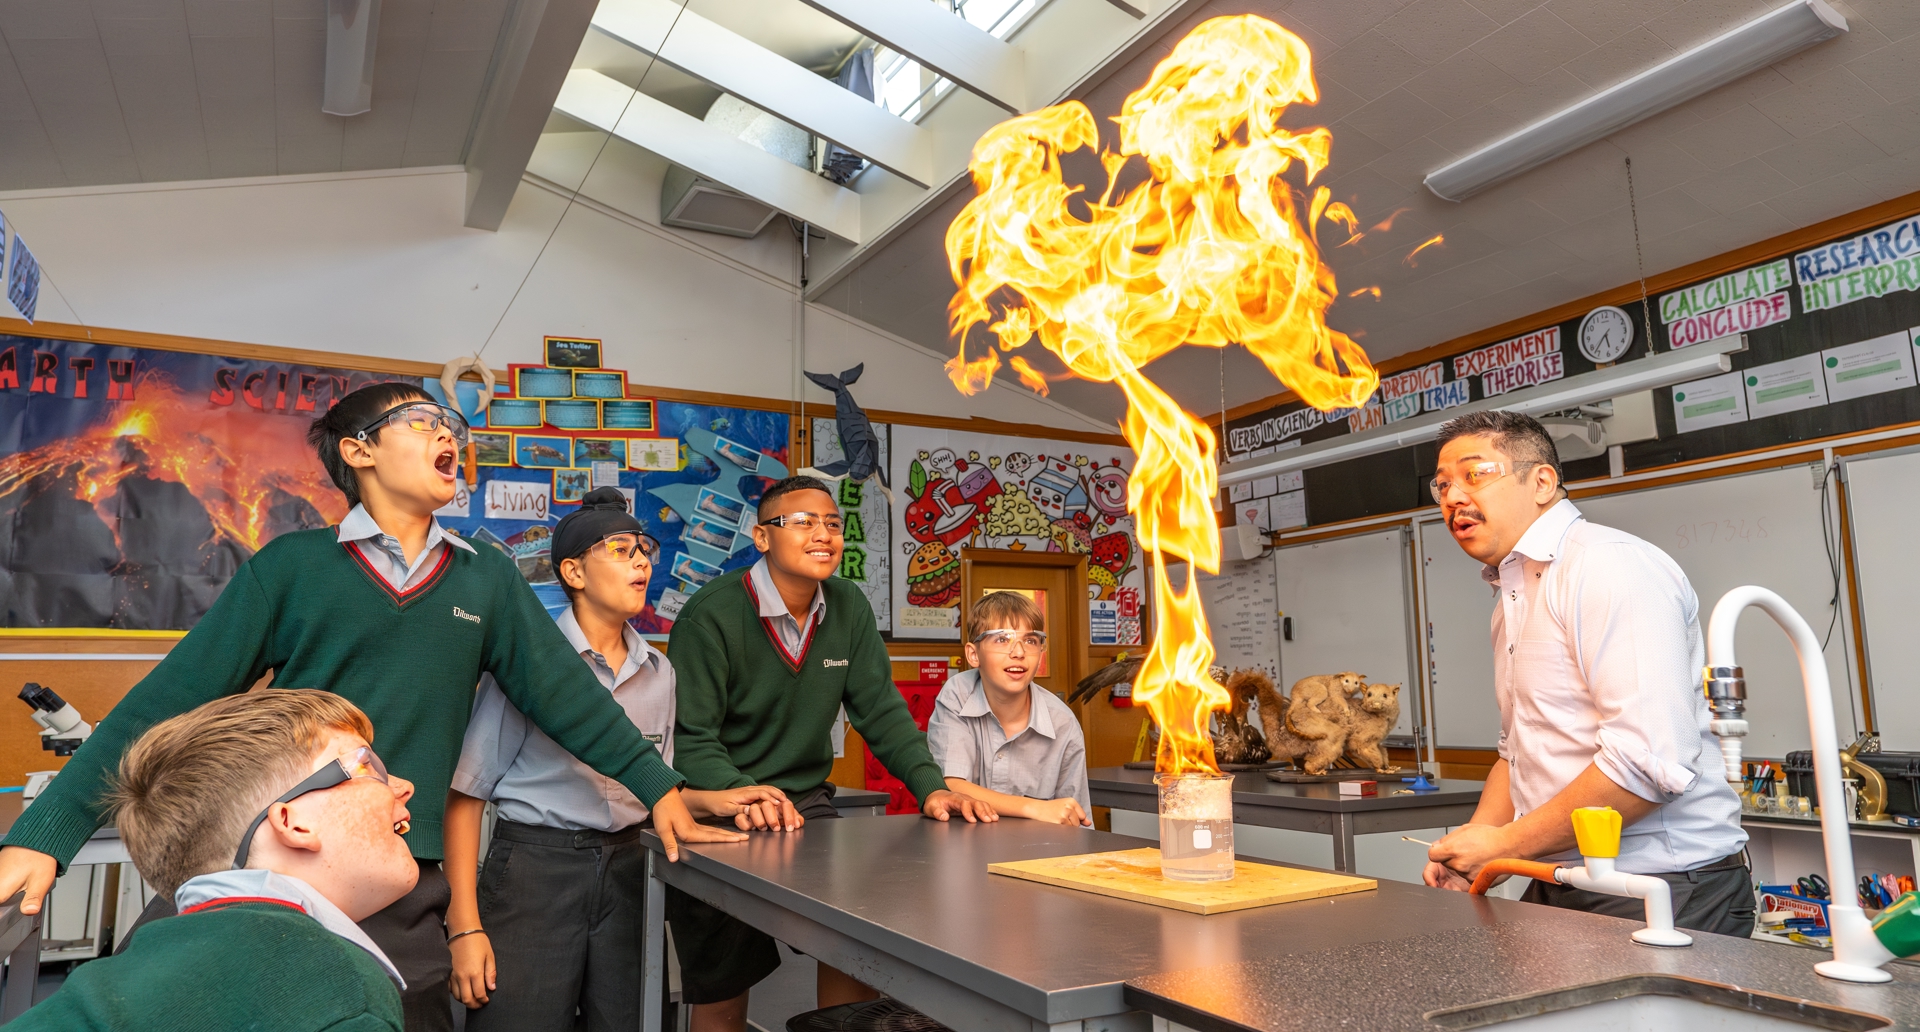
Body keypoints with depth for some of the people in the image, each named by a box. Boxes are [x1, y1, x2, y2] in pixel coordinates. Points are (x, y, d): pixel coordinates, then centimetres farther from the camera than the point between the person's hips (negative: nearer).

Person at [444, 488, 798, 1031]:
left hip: (626, 872, 5)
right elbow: (466, 791, -9)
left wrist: (714, 800, -3)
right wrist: (464, 927, -13)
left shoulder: (659, 672, 8)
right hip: (533, 866, -5)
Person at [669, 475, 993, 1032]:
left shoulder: (849, 608, 1)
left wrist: (931, 786, -14)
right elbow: (690, 738, -18)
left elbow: (880, 710, 0)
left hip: (806, 799, 4)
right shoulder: (710, 615, -16)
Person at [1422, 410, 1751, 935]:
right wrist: (1474, 840, 5)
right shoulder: (1514, 594, 15)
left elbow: (1650, 761, -27)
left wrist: (1503, 844, -19)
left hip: (1665, 891, -8)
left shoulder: (1609, 566, -17)